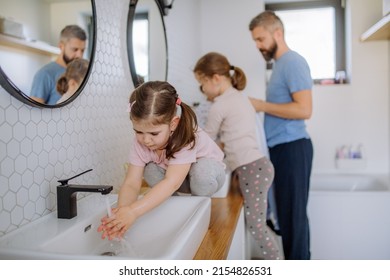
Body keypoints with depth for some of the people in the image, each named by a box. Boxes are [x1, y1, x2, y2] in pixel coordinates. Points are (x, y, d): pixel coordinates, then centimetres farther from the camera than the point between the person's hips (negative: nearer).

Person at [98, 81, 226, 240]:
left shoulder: (186, 139, -38)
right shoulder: (141, 143, -23)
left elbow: (171, 183, -48)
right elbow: (131, 184, -27)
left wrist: (133, 211, -57)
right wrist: (122, 212, -48)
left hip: (209, 173, -4)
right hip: (178, 180, 4)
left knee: (201, 170, -37)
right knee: (150, 171, -24)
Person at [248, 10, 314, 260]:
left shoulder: (293, 62, -11)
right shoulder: (281, 64, 18)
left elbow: (303, 109, -20)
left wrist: (262, 105, -14)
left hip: (291, 148, -10)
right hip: (282, 148, 10)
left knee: (292, 214, -2)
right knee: (289, 212, 15)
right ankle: (296, 260, 28)